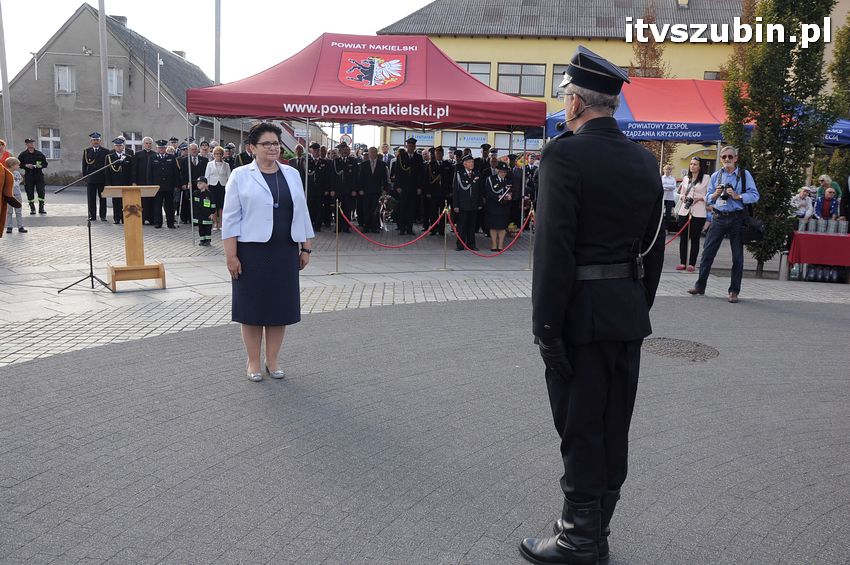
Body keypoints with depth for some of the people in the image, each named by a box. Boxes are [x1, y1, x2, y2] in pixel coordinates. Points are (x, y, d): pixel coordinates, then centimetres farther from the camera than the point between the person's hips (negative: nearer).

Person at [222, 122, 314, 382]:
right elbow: (231, 219, -4)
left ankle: (272, 360, 21)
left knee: (281, 306, 7)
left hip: (285, 251, 4)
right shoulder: (240, 176, -1)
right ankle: (253, 362, 18)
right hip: (252, 251, -3)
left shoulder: (291, 174, 10)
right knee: (253, 306, 4)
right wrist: (231, 256, -9)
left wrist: (306, 247, 9)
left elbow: (301, 213, 13)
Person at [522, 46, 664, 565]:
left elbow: (554, 249, -20)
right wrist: (640, 307, 19)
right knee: (614, 429, 16)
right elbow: (654, 247, 11)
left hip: (582, 315, -7)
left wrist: (546, 327, -15)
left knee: (581, 431, 4)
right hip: (629, 313, 7)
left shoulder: (564, 155, -14)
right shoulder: (645, 161, 8)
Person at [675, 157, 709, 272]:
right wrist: (682, 197, 1)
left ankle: (692, 263, 5)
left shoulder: (706, 178, 0)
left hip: (698, 212, -4)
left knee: (695, 238, 1)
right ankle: (682, 262, 9)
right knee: (683, 237, 3)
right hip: (684, 211, 4)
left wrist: (700, 198, -16)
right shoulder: (686, 178, 14)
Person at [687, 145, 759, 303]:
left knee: (737, 256, 3)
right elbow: (708, 199, 12)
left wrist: (737, 196, -17)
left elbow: (754, 195, -4)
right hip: (718, 218, 2)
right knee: (707, 252, 1)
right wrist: (716, 194, -8)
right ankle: (700, 286, 11)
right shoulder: (716, 176, 10)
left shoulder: (744, 175, 2)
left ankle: (734, 291, 13)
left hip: (737, 219, -2)